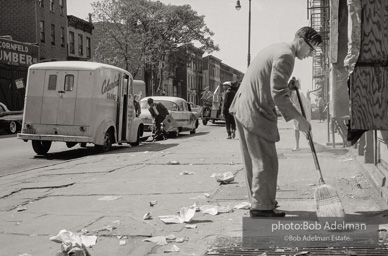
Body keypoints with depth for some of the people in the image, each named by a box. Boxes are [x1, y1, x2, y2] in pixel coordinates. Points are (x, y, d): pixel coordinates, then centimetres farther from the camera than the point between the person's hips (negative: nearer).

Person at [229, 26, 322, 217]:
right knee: (265, 162, -3)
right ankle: (261, 207, 3)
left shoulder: (276, 49, 18)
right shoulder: (285, 56, -14)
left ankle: (259, 200, 29)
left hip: (243, 109, 11)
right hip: (255, 114, -11)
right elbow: (278, 95, -21)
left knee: (254, 159, 18)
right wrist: (300, 119, -16)